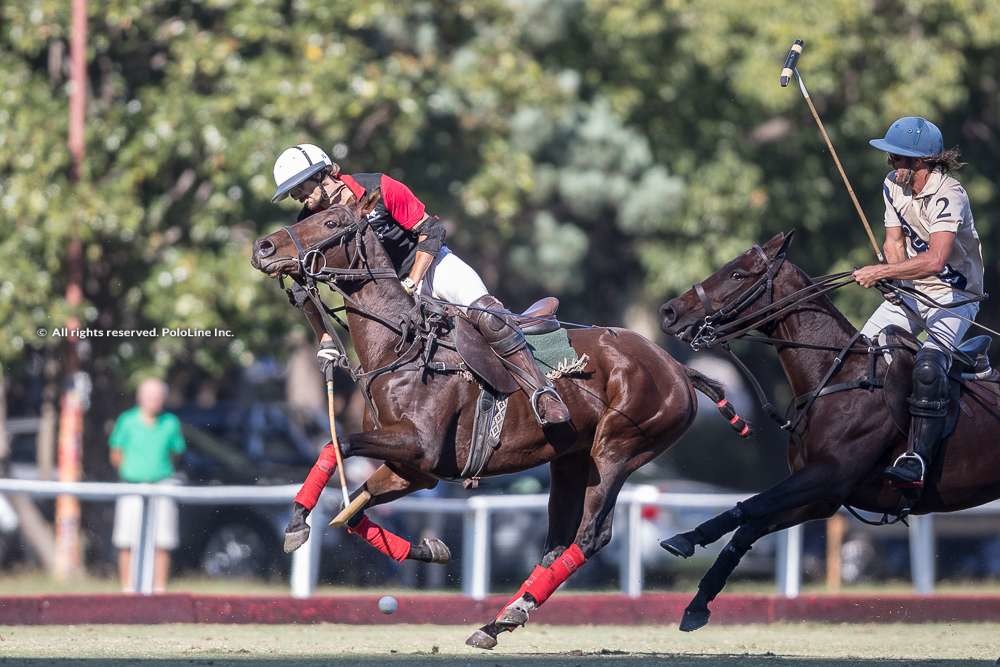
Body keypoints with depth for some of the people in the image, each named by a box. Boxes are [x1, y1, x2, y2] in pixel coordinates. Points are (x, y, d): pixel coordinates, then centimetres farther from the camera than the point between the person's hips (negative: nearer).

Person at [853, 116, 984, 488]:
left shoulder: (948, 195, -24)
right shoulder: (893, 185, 1)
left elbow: (936, 260, -35)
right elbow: (894, 241, 6)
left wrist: (881, 272, -35)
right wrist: (894, 280, -13)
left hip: (955, 295, -8)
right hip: (909, 290, 8)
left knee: (928, 367, -29)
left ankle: (917, 461, -34)